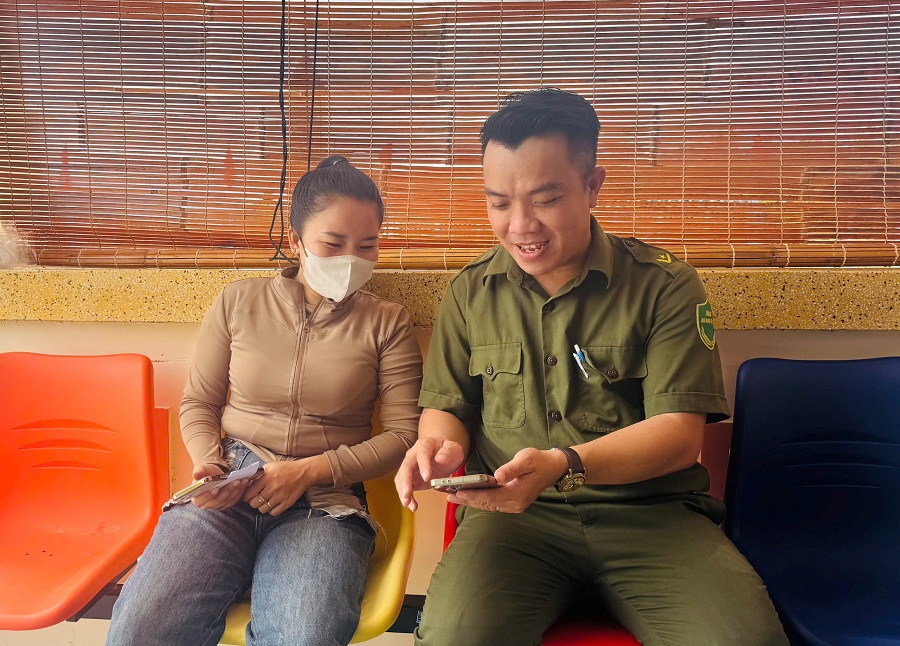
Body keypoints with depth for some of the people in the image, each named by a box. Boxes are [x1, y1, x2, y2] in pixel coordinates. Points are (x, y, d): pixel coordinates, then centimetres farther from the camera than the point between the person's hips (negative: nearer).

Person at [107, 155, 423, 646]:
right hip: (226, 494, 2)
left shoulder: (386, 323, 6)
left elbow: (404, 433, 1)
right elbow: (198, 403, 17)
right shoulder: (237, 303, 10)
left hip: (325, 502, -1)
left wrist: (309, 470, -9)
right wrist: (209, 463, -4)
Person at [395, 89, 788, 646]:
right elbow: (446, 406, 16)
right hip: (514, 516, 1)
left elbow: (680, 432, -6)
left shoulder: (666, 286, 0)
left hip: (651, 513, 0)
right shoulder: (469, 292, 9)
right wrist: (441, 442, -10)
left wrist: (565, 465, -23)